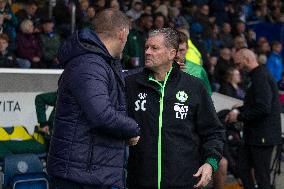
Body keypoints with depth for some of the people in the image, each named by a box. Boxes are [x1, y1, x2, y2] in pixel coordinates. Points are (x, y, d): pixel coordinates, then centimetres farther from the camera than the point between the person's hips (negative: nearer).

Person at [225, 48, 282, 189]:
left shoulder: (261, 77, -19)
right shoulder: (258, 76, 14)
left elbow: (263, 108, -26)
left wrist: (239, 117, -16)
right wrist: (238, 110, 10)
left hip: (263, 136, -10)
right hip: (254, 135, 10)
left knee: (262, 177, -2)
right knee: (243, 167, 14)